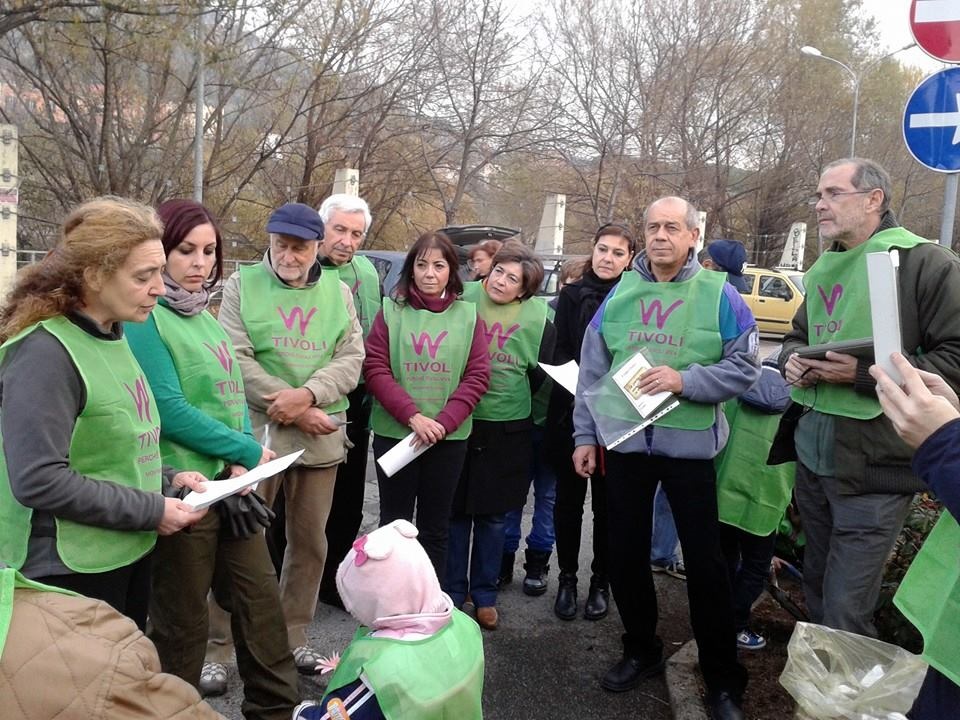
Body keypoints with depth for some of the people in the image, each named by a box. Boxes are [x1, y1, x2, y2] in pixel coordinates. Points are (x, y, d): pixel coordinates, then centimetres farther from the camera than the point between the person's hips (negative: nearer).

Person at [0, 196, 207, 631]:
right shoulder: (44, 353, -20)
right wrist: (151, 511, -20)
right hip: (70, 570, -9)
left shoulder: (113, 338, 9)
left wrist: (165, 481, 1)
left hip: (129, 555, 9)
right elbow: (38, 480, -26)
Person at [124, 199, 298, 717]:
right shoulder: (145, 319, -14)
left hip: (230, 481, 8)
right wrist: (249, 452, -13)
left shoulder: (204, 316, 11)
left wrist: (241, 459, -4)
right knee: (182, 618, 8)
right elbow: (169, 410, -20)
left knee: (260, 597, 14)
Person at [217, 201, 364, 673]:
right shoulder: (242, 285, 0)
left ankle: (293, 637, 29)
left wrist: (308, 395, -18)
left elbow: (351, 358, 1)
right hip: (257, 431, -3)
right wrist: (295, 411, -14)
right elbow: (236, 359, -9)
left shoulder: (338, 292, 9)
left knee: (310, 541, 12)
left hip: (320, 435, 4)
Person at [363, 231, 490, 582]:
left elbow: (478, 375, -1)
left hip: (450, 437, 1)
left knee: (435, 527, 11)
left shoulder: (468, 315, 4)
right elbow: (375, 369, -6)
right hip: (394, 433, -1)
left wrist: (443, 422, -13)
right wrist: (413, 416, -17)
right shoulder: (391, 311, 1)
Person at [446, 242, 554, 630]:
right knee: (456, 511, 10)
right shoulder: (465, 301, -5)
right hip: (458, 422, 0)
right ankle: (452, 591, 25)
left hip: (508, 429, 0)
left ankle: (485, 594, 27)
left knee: (493, 515, 12)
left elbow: (542, 377, 9)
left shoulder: (538, 318, -3)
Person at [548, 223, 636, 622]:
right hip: (572, 413, 1)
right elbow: (559, 354, 2)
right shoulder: (571, 296, 4)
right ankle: (567, 578, 25)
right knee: (568, 498, 10)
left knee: (607, 502, 9)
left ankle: (601, 582, 25)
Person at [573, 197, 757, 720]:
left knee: (704, 560, 4)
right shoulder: (620, 294, 6)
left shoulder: (718, 294, -4)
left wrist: (684, 380, -20)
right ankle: (641, 650, 34)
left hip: (689, 446, -3)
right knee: (626, 552, 12)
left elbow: (744, 367, -6)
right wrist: (585, 436, 6)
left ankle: (722, 677, 22)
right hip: (623, 442, 4)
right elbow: (592, 372, 8)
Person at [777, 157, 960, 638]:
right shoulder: (822, 271, 14)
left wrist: (866, 373, -22)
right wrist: (792, 360, 3)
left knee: (845, 613, -2)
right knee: (817, 592, 21)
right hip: (812, 454, 8)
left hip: (874, 465, -7)